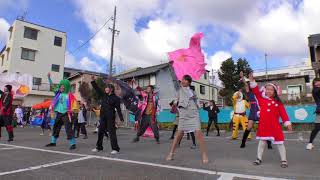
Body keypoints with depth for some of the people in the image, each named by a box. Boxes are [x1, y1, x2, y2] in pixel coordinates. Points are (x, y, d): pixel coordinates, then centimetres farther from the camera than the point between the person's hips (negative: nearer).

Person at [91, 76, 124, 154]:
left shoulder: (115, 98, -6)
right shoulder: (103, 95, 10)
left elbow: (118, 109, -8)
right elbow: (97, 89, 11)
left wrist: (121, 118, -12)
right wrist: (93, 81, 3)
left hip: (110, 118, -6)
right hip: (103, 117, 6)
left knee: (112, 132, -5)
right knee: (100, 132, 13)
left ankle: (115, 149, 2)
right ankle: (99, 147, 29)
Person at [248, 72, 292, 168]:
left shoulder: (278, 102, 0)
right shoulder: (261, 99, 2)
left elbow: (283, 113, -1)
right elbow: (256, 91, -4)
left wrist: (287, 123, -7)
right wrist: (252, 81, -12)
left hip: (275, 126, 0)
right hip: (263, 125, 1)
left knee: (279, 143, 7)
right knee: (262, 142, 9)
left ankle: (283, 160, 22)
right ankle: (259, 158, 20)